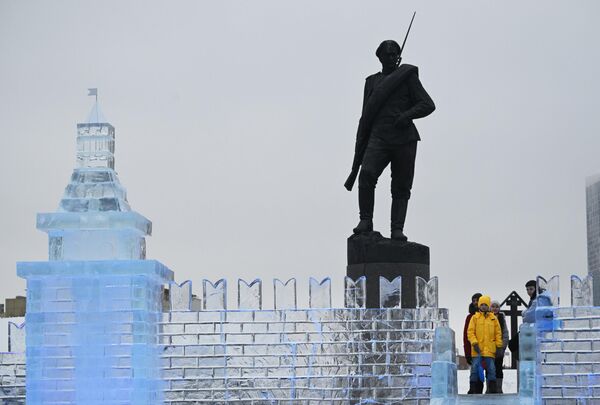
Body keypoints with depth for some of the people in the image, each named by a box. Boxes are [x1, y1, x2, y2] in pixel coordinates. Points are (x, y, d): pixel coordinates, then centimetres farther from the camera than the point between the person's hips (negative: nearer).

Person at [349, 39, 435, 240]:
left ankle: (397, 229, -3)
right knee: (367, 175, -22)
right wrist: (360, 151, 18)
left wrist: (407, 115, -16)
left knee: (401, 187, -4)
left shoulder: (408, 76, 10)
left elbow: (428, 104, 2)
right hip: (379, 137, 1)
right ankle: (366, 221, -14)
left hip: (404, 139, -1)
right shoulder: (372, 81, 19)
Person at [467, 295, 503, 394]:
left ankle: (492, 391, 4)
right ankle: (473, 390, 1)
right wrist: (474, 343, -10)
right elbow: (470, 332, 3)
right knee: (475, 369, -3)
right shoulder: (475, 318, 7)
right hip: (477, 350, -1)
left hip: (489, 350, 1)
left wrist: (499, 346, 4)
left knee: (491, 370, -1)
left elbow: (498, 333, 11)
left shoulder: (493, 318, 11)